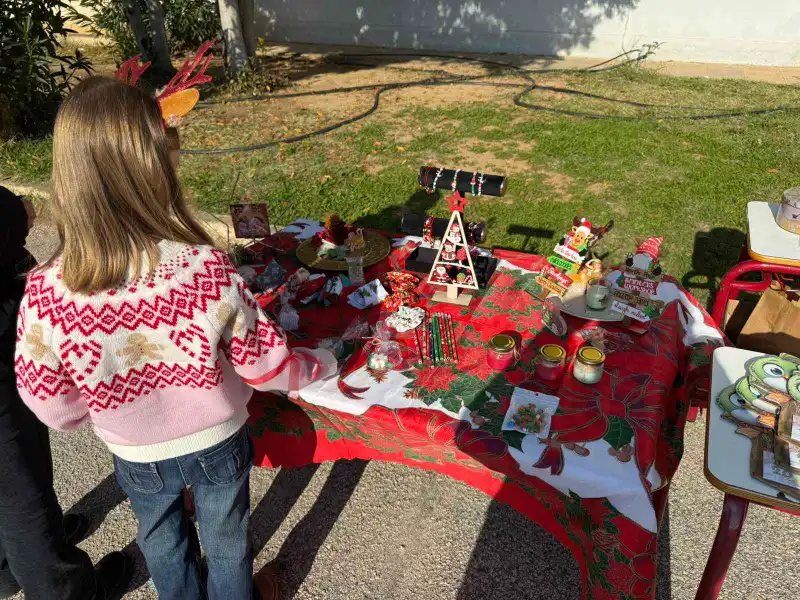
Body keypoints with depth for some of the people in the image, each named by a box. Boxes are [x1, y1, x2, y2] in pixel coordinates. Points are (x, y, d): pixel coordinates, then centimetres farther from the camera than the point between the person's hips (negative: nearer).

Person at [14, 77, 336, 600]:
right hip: (218, 443, -1)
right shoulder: (208, 271, -35)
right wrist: (321, 364, 1)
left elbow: (56, 408, -13)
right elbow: (266, 364, -20)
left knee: (162, 541, 33)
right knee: (226, 538, 28)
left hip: (136, 456, 2)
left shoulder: (44, 296, -29)